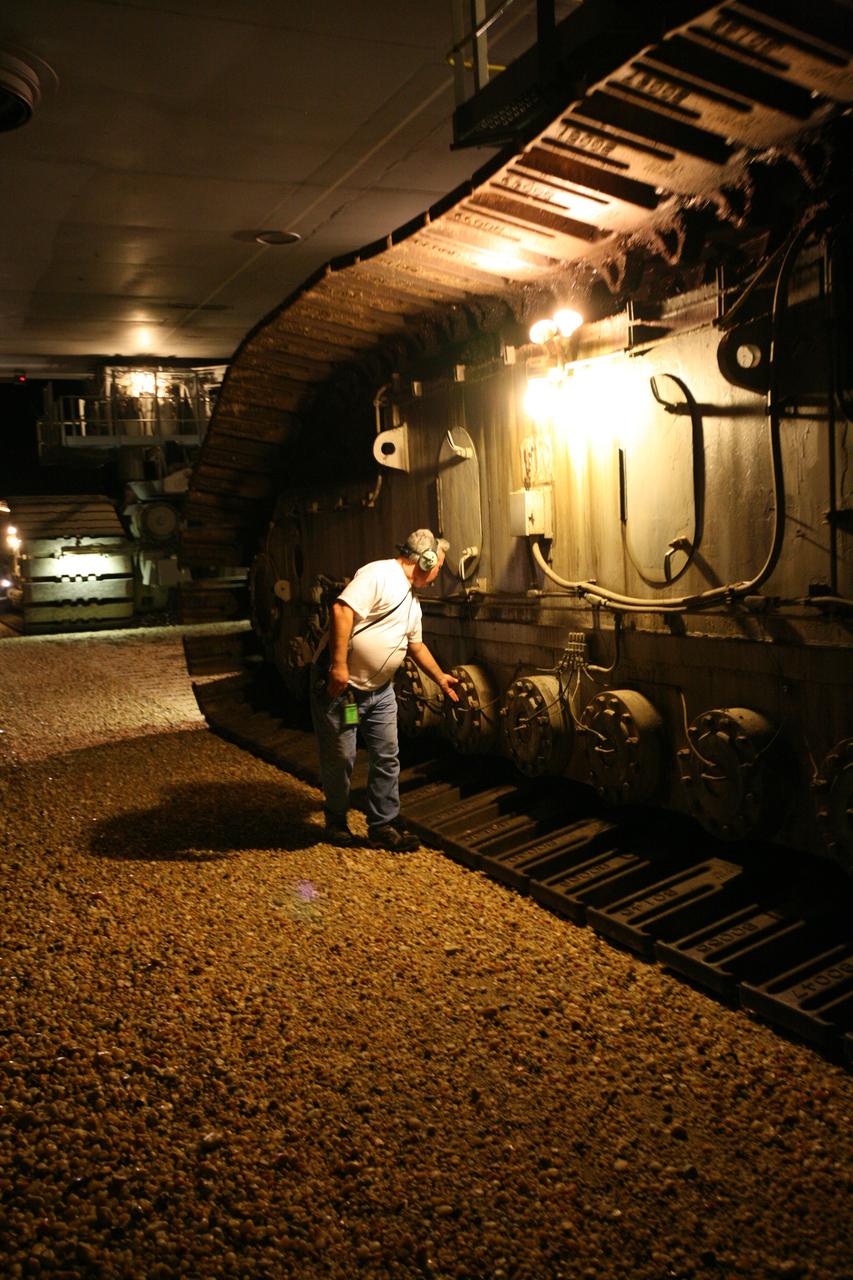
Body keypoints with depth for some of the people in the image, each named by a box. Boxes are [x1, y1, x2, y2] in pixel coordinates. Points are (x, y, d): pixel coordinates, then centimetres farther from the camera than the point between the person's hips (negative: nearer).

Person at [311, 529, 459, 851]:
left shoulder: (412, 601, 15)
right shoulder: (379, 574, -17)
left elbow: (416, 645, 28)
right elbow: (341, 610, -28)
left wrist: (441, 678, 32)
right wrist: (338, 665, -31)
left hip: (380, 690, 9)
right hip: (339, 686, -9)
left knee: (387, 758, 7)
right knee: (339, 759, 4)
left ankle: (383, 827, 17)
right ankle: (336, 822, 24)